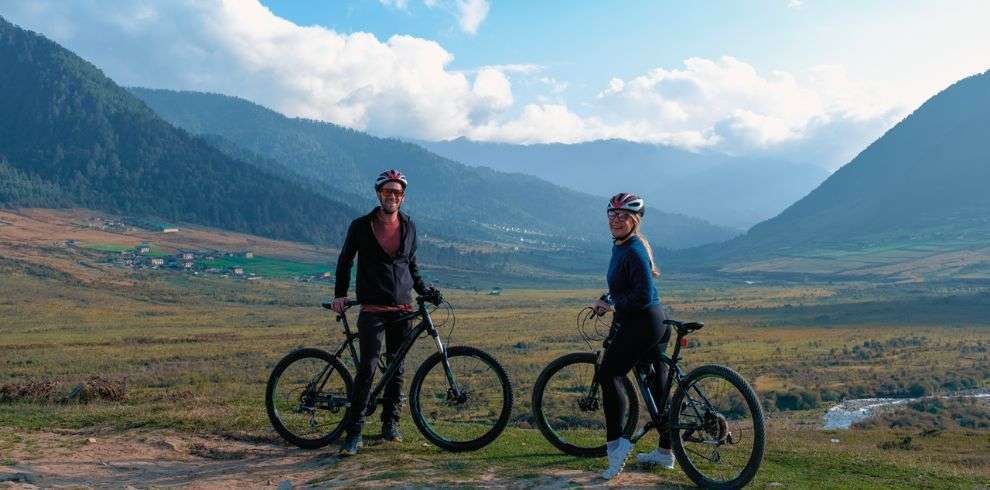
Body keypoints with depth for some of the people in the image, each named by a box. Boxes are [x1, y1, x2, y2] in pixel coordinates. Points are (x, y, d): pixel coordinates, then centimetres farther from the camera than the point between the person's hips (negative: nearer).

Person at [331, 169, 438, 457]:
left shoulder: (409, 227, 9)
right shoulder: (361, 226, -1)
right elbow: (345, 261, 8)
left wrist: (423, 289, 8)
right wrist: (340, 294, 1)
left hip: (402, 309, 4)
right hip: (373, 310, -4)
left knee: (397, 367, 8)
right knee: (367, 368, -10)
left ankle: (390, 423, 20)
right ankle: (354, 433, -6)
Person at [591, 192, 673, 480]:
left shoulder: (634, 251, -18)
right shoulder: (621, 246, 12)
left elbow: (643, 296, -24)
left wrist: (611, 302, -14)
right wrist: (606, 300, 13)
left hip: (642, 324, -10)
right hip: (654, 323, 10)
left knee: (608, 376, -7)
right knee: (657, 386, 13)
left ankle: (615, 443, -3)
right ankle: (665, 452, 22)